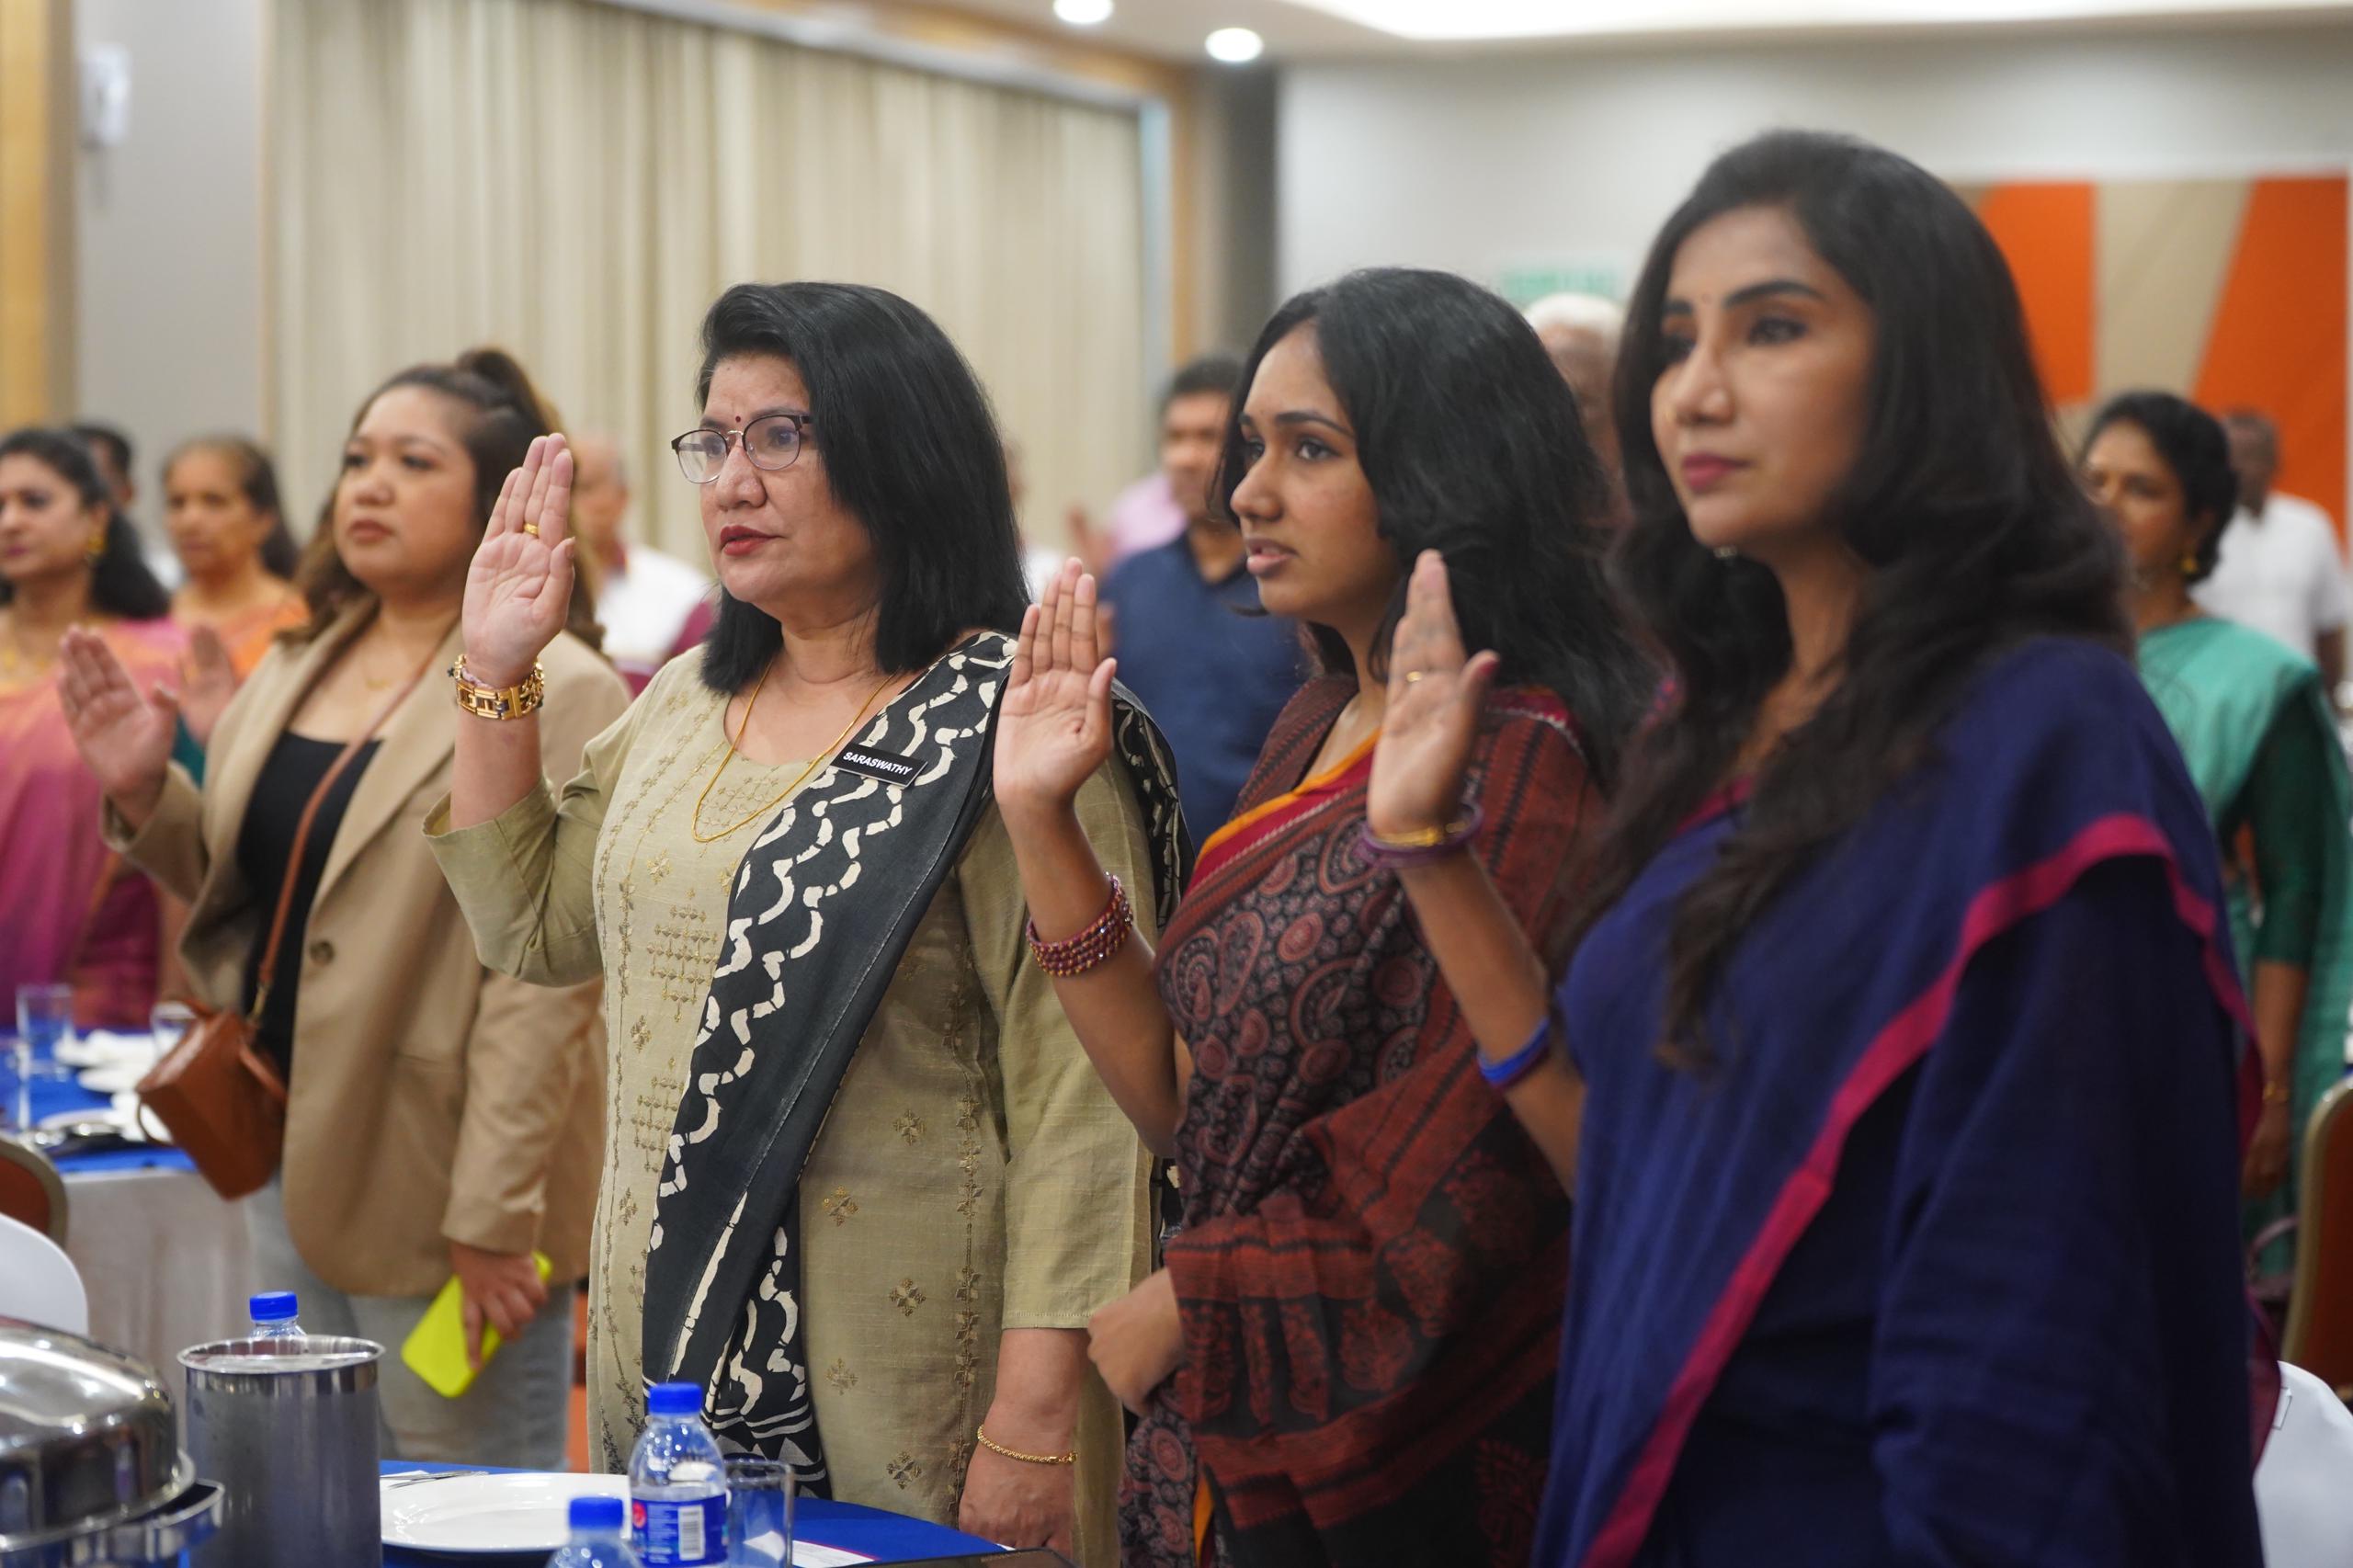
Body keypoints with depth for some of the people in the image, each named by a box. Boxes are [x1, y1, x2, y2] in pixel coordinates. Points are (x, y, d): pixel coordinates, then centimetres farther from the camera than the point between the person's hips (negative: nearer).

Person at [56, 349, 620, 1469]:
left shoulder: (558, 694, -11)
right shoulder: (296, 668, 12)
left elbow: (544, 977, -16)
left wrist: (493, 1218, -20)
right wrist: (145, 796, 1)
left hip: (436, 1189, -7)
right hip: (292, 1161, 7)